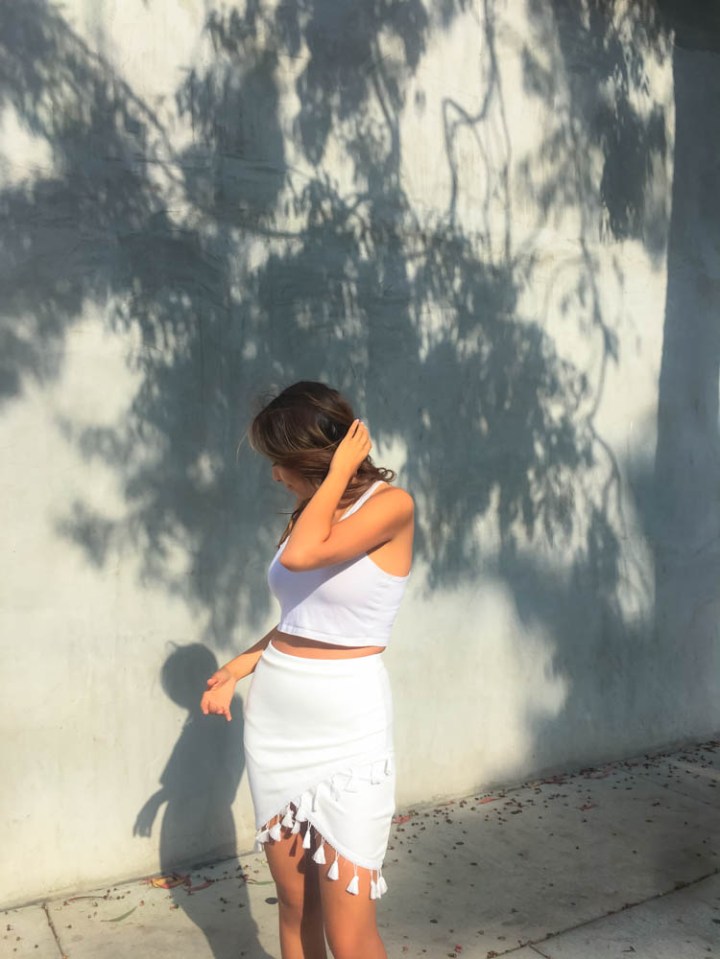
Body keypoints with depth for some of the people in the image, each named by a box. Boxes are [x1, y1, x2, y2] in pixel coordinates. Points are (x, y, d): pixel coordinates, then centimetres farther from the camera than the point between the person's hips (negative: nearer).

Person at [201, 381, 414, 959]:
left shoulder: (390, 504, -11)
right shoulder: (311, 510, 10)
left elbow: (301, 556, -26)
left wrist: (339, 471, -15)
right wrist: (243, 664, 8)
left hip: (347, 729, -7)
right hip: (275, 718, 7)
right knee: (294, 906, 16)